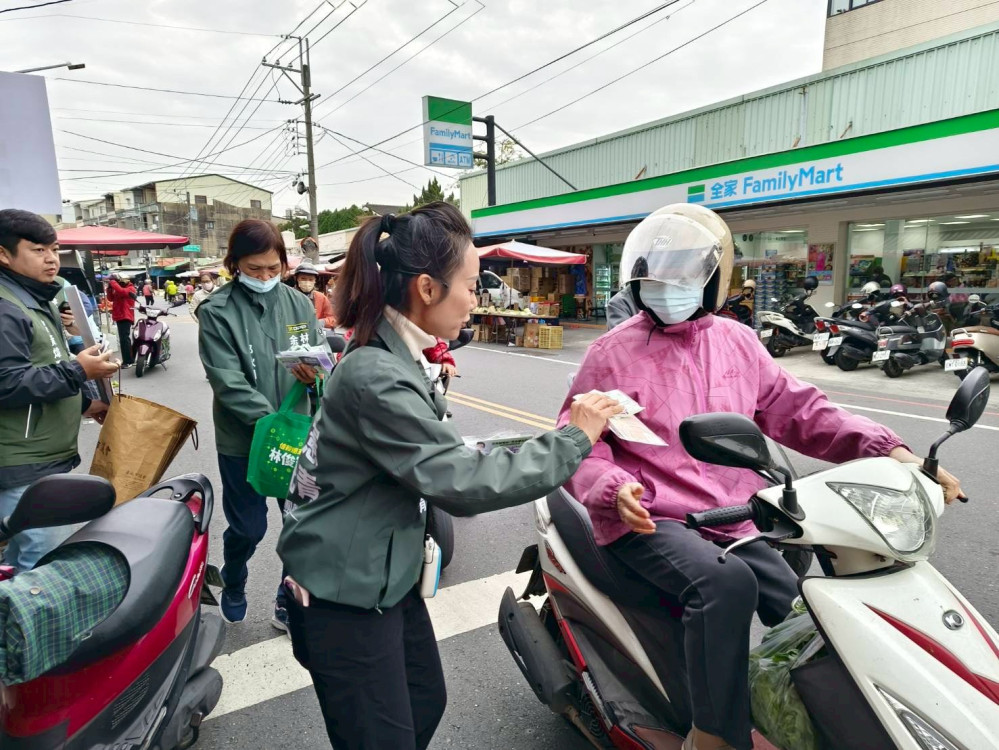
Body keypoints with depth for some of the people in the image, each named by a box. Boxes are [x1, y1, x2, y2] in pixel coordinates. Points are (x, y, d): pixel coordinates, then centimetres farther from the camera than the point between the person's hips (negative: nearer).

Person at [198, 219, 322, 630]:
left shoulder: (299, 304, 0)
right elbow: (228, 382, -16)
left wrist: (315, 375, -23)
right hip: (243, 439, -2)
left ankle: (290, 604, 31)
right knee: (248, 528, 12)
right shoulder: (216, 311, -9)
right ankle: (233, 589, 45)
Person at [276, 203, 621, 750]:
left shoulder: (391, 356, 3)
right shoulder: (377, 376, -29)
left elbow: (445, 458, 7)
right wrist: (573, 440, -20)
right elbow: (465, 483, -28)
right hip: (343, 593, -9)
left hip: (383, 574, 9)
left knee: (426, 703, 23)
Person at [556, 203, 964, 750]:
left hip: (730, 520, 6)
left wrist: (886, 449, -4)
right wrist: (613, 488, -25)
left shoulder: (737, 342, 10)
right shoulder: (613, 352, -4)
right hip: (647, 520, -5)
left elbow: (797, 409, 8)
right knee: (726, 583, -31)